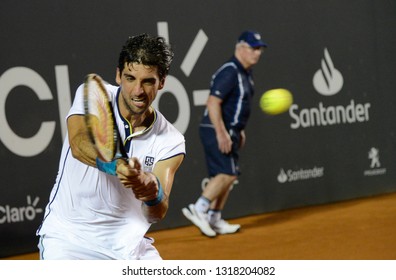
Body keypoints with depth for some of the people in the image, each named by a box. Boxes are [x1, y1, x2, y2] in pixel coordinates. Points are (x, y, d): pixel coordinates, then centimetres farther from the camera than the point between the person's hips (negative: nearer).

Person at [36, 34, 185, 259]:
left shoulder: (171, 141, -7)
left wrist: (153, 191, -41)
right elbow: (78, 145, -31)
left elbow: (158, 213, -17)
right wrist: (115, 165, -51)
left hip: (126, 240, 3)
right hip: (68, 232, -3)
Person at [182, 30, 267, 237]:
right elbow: (212, 103, -22)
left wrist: (239, 130, 22)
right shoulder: (229, 72, -16)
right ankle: (198, 209, -15)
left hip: (228, 132, 10)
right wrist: (221, 133, -26)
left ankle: (214, 219, 15)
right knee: (228, 173, -15)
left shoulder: (245, 73, 15)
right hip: (218, 132, -10)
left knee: (224, 176, 10)